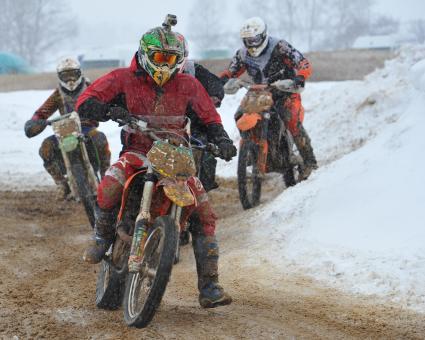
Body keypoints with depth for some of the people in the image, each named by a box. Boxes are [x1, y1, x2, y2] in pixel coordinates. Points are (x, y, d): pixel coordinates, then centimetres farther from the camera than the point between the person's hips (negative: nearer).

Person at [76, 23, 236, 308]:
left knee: (205, 215, -12)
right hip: (138, 152, -2)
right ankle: (103, 236, -3)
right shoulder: (125, 79, -4)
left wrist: (221, 139, -11)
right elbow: (85, 103, -10)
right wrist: (110, 110, -31)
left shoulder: (188, 85, 3)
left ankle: (209, 287, -6)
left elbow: (209, 117, 10)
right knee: (108, 187, -34)